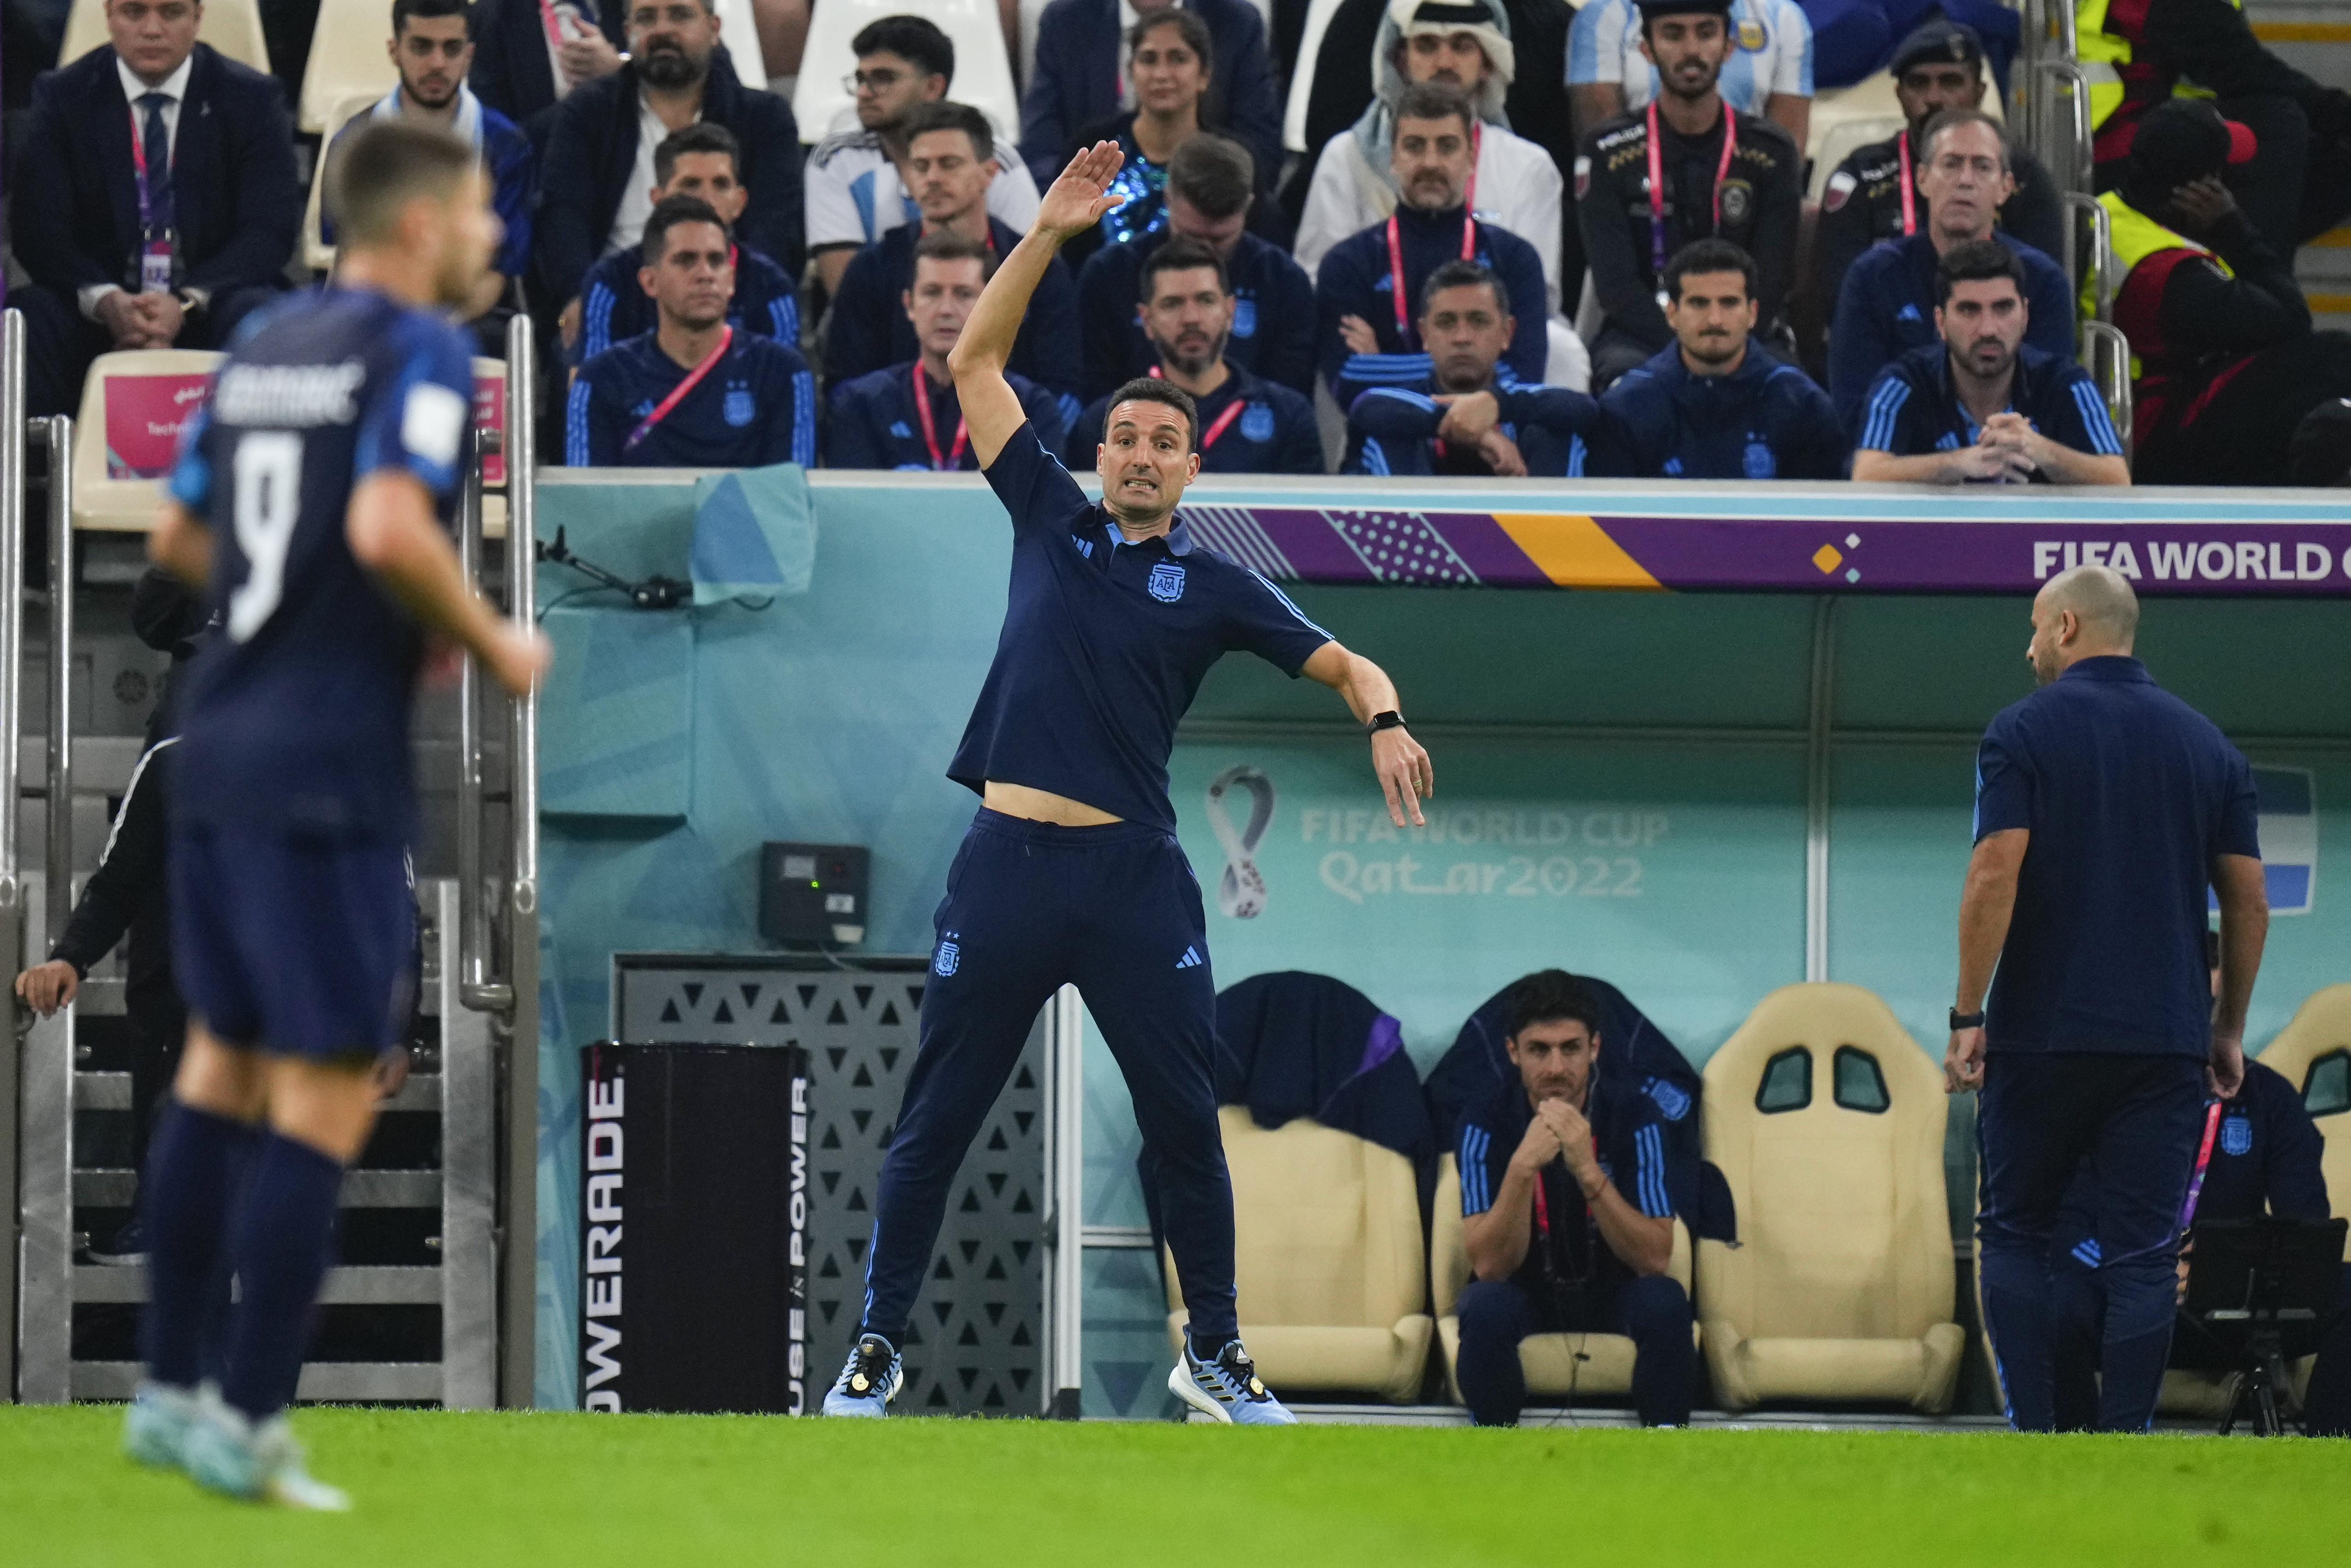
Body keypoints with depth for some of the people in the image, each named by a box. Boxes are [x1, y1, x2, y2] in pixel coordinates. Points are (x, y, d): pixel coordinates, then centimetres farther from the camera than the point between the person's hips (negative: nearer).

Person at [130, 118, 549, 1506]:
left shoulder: (265, 346, 14)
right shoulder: (420, 351, -10)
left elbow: (180, 538, 21)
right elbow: (389, 526, -24)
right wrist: (490, 644, -11)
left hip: (220, 749, 8)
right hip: (331, 773, -8)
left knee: (224, 1064, 16)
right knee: (328, 1092, -3)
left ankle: (174, 1390, 21)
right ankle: (248, 1426, -5)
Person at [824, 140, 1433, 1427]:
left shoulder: (1212, 586, 8)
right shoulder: (1051, 521, 11)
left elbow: (1340, 662, 5)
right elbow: (975, 364, 11)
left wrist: (1383, 719, -18)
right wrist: (1048, 235, 2)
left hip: (1135, 876, 0)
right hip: (1006, 861, 0)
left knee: (1184, 1121, 1)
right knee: (935, 1118, 3)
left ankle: (1213, 1354, 12)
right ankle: (878, 1347, 11)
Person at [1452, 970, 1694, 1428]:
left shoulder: (1634, 1117, -15)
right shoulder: (1486, 1123, -16)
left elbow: (1655, 1259, -22)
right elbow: (1489, 1266, -24)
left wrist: (1588, 1171, -36)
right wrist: (1524, 1165, -38)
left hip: (1614, 1293, 1)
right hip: (1523, 1292, 0)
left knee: (1665, 1303, -32)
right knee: (1486, 1306, -35)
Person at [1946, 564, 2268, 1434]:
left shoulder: (2024, 731, -4)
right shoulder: (2207, 743, 8)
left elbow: (1995, 876, -13)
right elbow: (2248, 899, 8)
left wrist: (1968, 1017, -8)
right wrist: (2228, 1027, 18)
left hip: (2043, 1032, -3)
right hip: (2167, 1038, 3)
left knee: (2015, 1233, 12)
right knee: (2143, 1255, 2)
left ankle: (2032, 1443, 1)